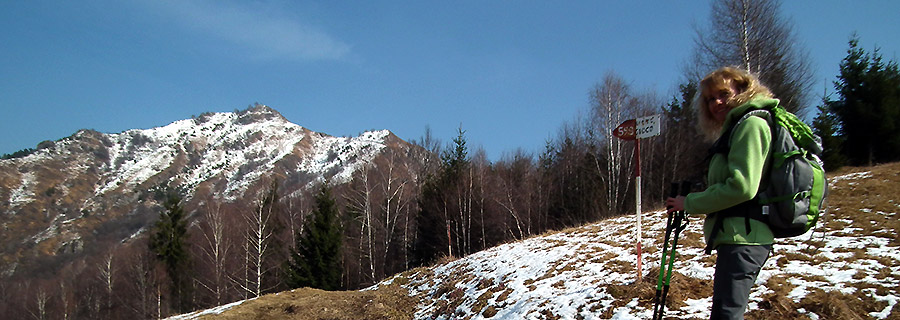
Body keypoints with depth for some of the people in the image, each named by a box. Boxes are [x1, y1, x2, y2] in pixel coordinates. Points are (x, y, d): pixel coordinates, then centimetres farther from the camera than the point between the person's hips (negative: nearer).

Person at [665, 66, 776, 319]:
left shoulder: (751, 124, -8)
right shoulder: (735, 129, 23)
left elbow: (742, 187, -19)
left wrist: (690, 203, -11)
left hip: (741, 237, -11)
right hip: (736, 235, 11)